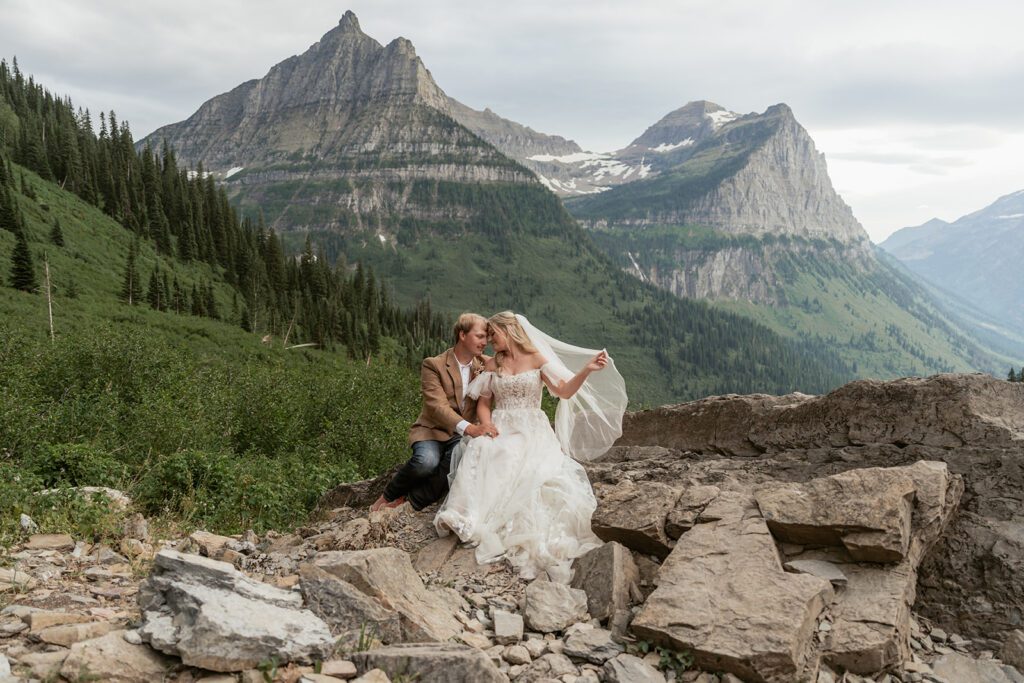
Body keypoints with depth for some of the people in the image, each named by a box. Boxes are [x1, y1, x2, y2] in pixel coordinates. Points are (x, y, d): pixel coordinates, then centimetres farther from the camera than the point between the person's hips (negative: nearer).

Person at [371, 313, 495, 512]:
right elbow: (437, 406, -22)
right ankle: (389, 495, -7)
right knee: (426, 461, -36)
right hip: (432, 430, -3)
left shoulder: (483, 367, 7)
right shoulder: (433, 365, -8)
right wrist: (468, 427, -36)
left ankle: (412, 501, -18)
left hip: (462, 435, 3)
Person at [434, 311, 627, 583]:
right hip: (500, 428, 2)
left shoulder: (537, 359, 4)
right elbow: (483, 402, 16)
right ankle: (474, 520, -35)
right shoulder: (491, 364, 15)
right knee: (482, 455, -31)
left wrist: (587, 370, -22)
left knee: (534, 467, -33)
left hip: (532, 430, -2)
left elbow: (565, 391, -6)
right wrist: (486, 422, -7)